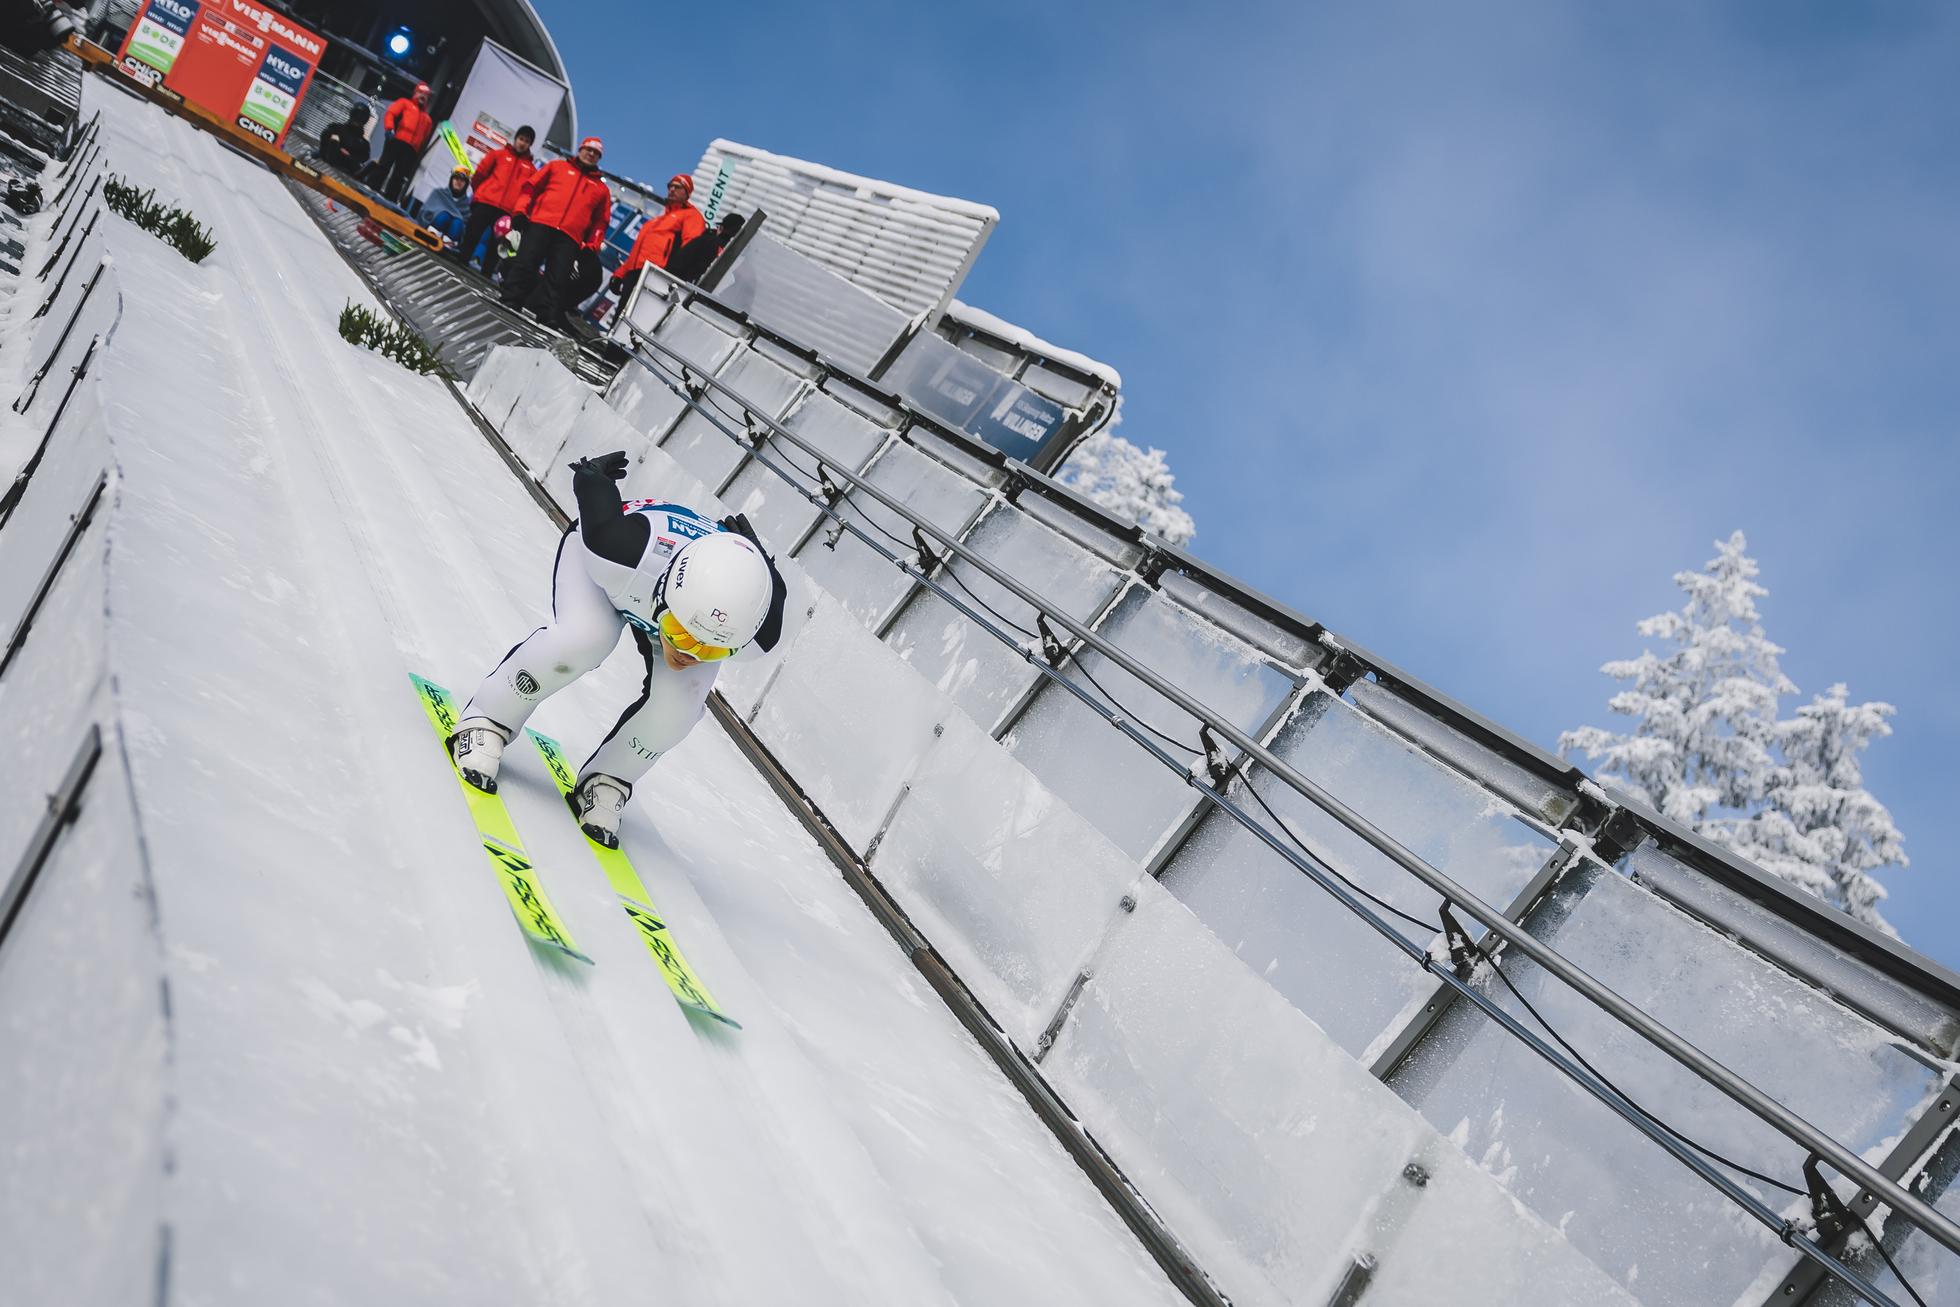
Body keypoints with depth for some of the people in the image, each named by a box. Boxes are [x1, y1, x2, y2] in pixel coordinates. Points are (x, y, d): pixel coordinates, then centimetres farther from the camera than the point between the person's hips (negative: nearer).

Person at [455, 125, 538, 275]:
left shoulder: (531, 169, 13)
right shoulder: (498, 155, 13)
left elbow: (529, 191, 3)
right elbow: (480, 173, 11)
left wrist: (520, 210, -9)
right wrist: (479, 193, 12)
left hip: (506, 211, 0)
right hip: (485, 203, 0)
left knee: (495, 245, 0)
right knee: (470, 238, -2)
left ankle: (485, 277, 3)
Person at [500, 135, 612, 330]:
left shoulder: (602, 188, 23)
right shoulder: (557, 166, 21)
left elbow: (600, 222, 19)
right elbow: (532, 187, 16)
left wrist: (591, 247, 6)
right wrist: (521, 211, 2)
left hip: (569, 238, 0)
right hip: (541, 224, 0)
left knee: (558, 280, -10)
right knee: (524, 264, -9)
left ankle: (550, 319, -16)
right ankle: (509, 303, -8)